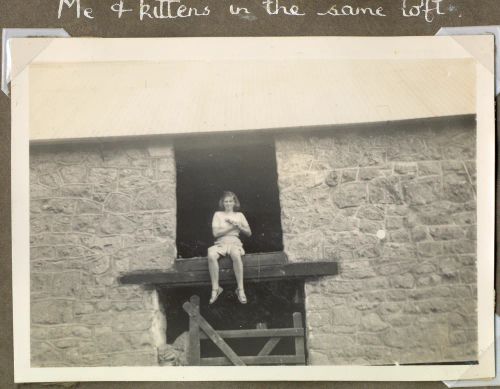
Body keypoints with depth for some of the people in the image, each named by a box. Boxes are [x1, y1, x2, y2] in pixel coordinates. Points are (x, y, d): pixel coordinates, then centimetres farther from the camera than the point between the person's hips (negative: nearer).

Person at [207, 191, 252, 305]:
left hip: (234, 242, 0)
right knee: (211, 256, -36)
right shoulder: (218, 214, 12)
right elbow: (215, 233, 0)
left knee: (236, 255, -38)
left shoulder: (239, 215, 17)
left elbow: (249, 233, 13)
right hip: (220, 243, 0)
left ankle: (240, 289, -35)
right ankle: (215, 289, -28)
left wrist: (239, 226, -5)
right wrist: (231, 226, -6)